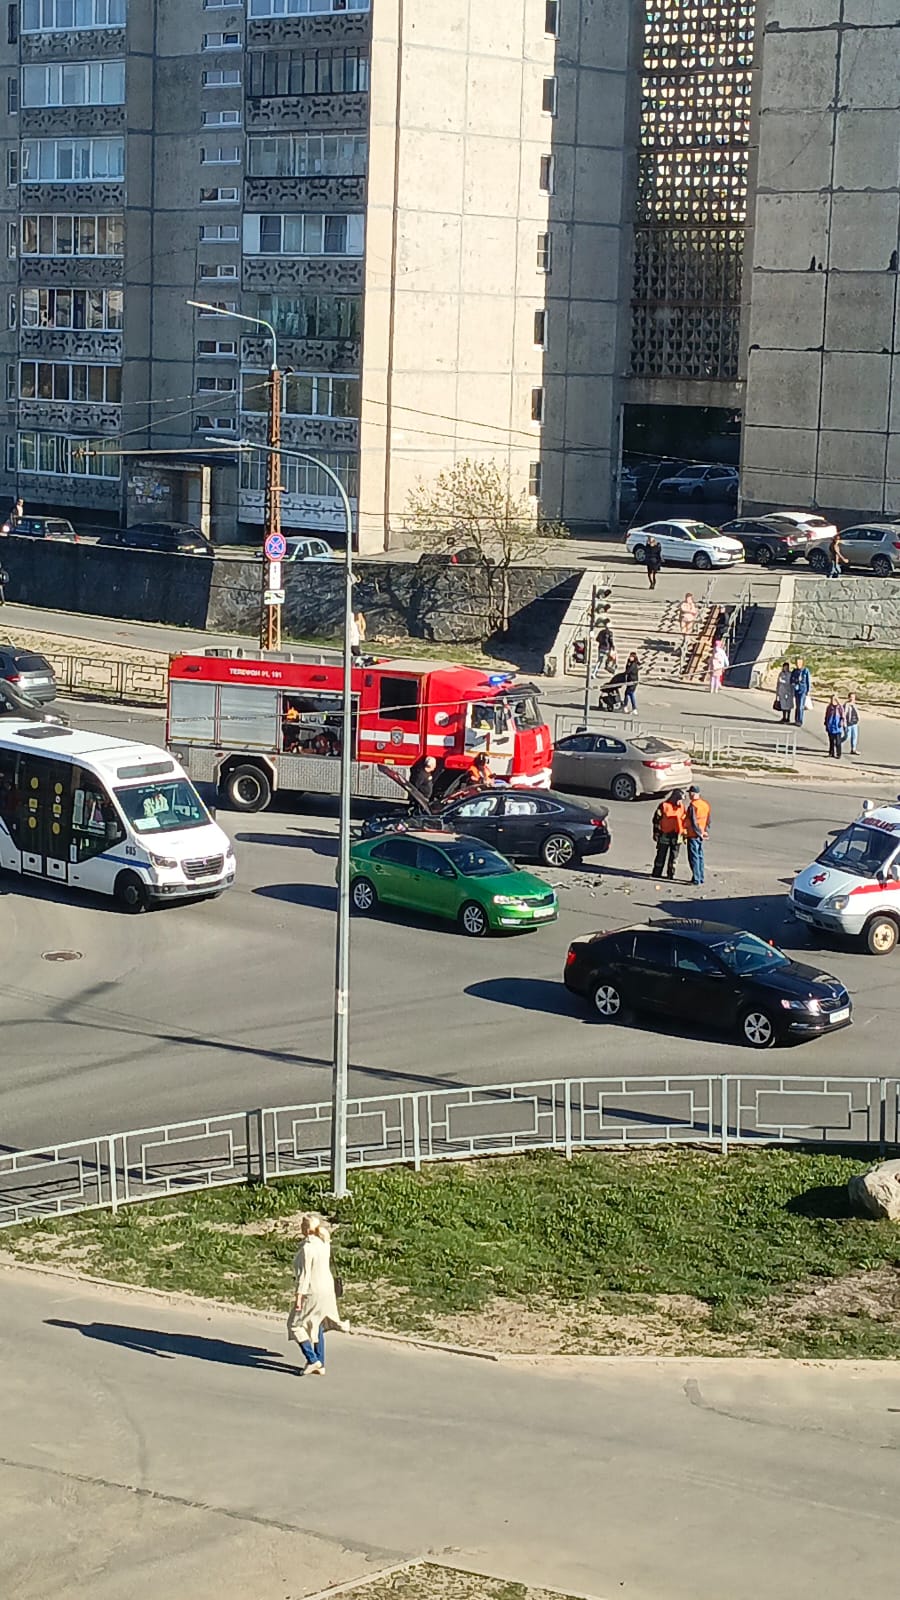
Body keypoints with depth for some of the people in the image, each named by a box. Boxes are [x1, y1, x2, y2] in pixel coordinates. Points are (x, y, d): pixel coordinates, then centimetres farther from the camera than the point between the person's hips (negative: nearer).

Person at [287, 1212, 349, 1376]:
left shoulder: (307, 1248, -23)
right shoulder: (324, 1243, 2)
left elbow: (304, 1275, -21)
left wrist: (298, 1297, -16)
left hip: (312, 1293, -8)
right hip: (326, 1288, 8)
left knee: (295, 1324, 6)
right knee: (317, 1327, 17)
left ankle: (312, 1360, 3)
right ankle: (320, 1365, 22)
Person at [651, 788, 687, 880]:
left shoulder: (681, 807, 8)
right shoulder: (664, 806, -9)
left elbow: (684, 821, 16)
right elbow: (656, 819, -6)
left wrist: (684, 834, 14)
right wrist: (656, 833, -7)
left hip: (676, 836, 4)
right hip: (665, 834, -4)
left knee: (674, 856, 7)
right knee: (661, 855, 3)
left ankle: (671, 874, 17)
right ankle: (656, 873, 12)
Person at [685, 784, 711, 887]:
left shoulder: (692, 806, -19)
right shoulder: (705, 804, 6)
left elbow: (693, 822, -21)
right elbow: (708, 820, 12)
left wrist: (699, 833, -13)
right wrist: (705, 832, 16)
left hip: (693, 835, -8)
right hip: (702, 835, 8)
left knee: (693, 857, -3)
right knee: (700, 856, 17)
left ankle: (696, 879, -4)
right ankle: (701, 877, 23)